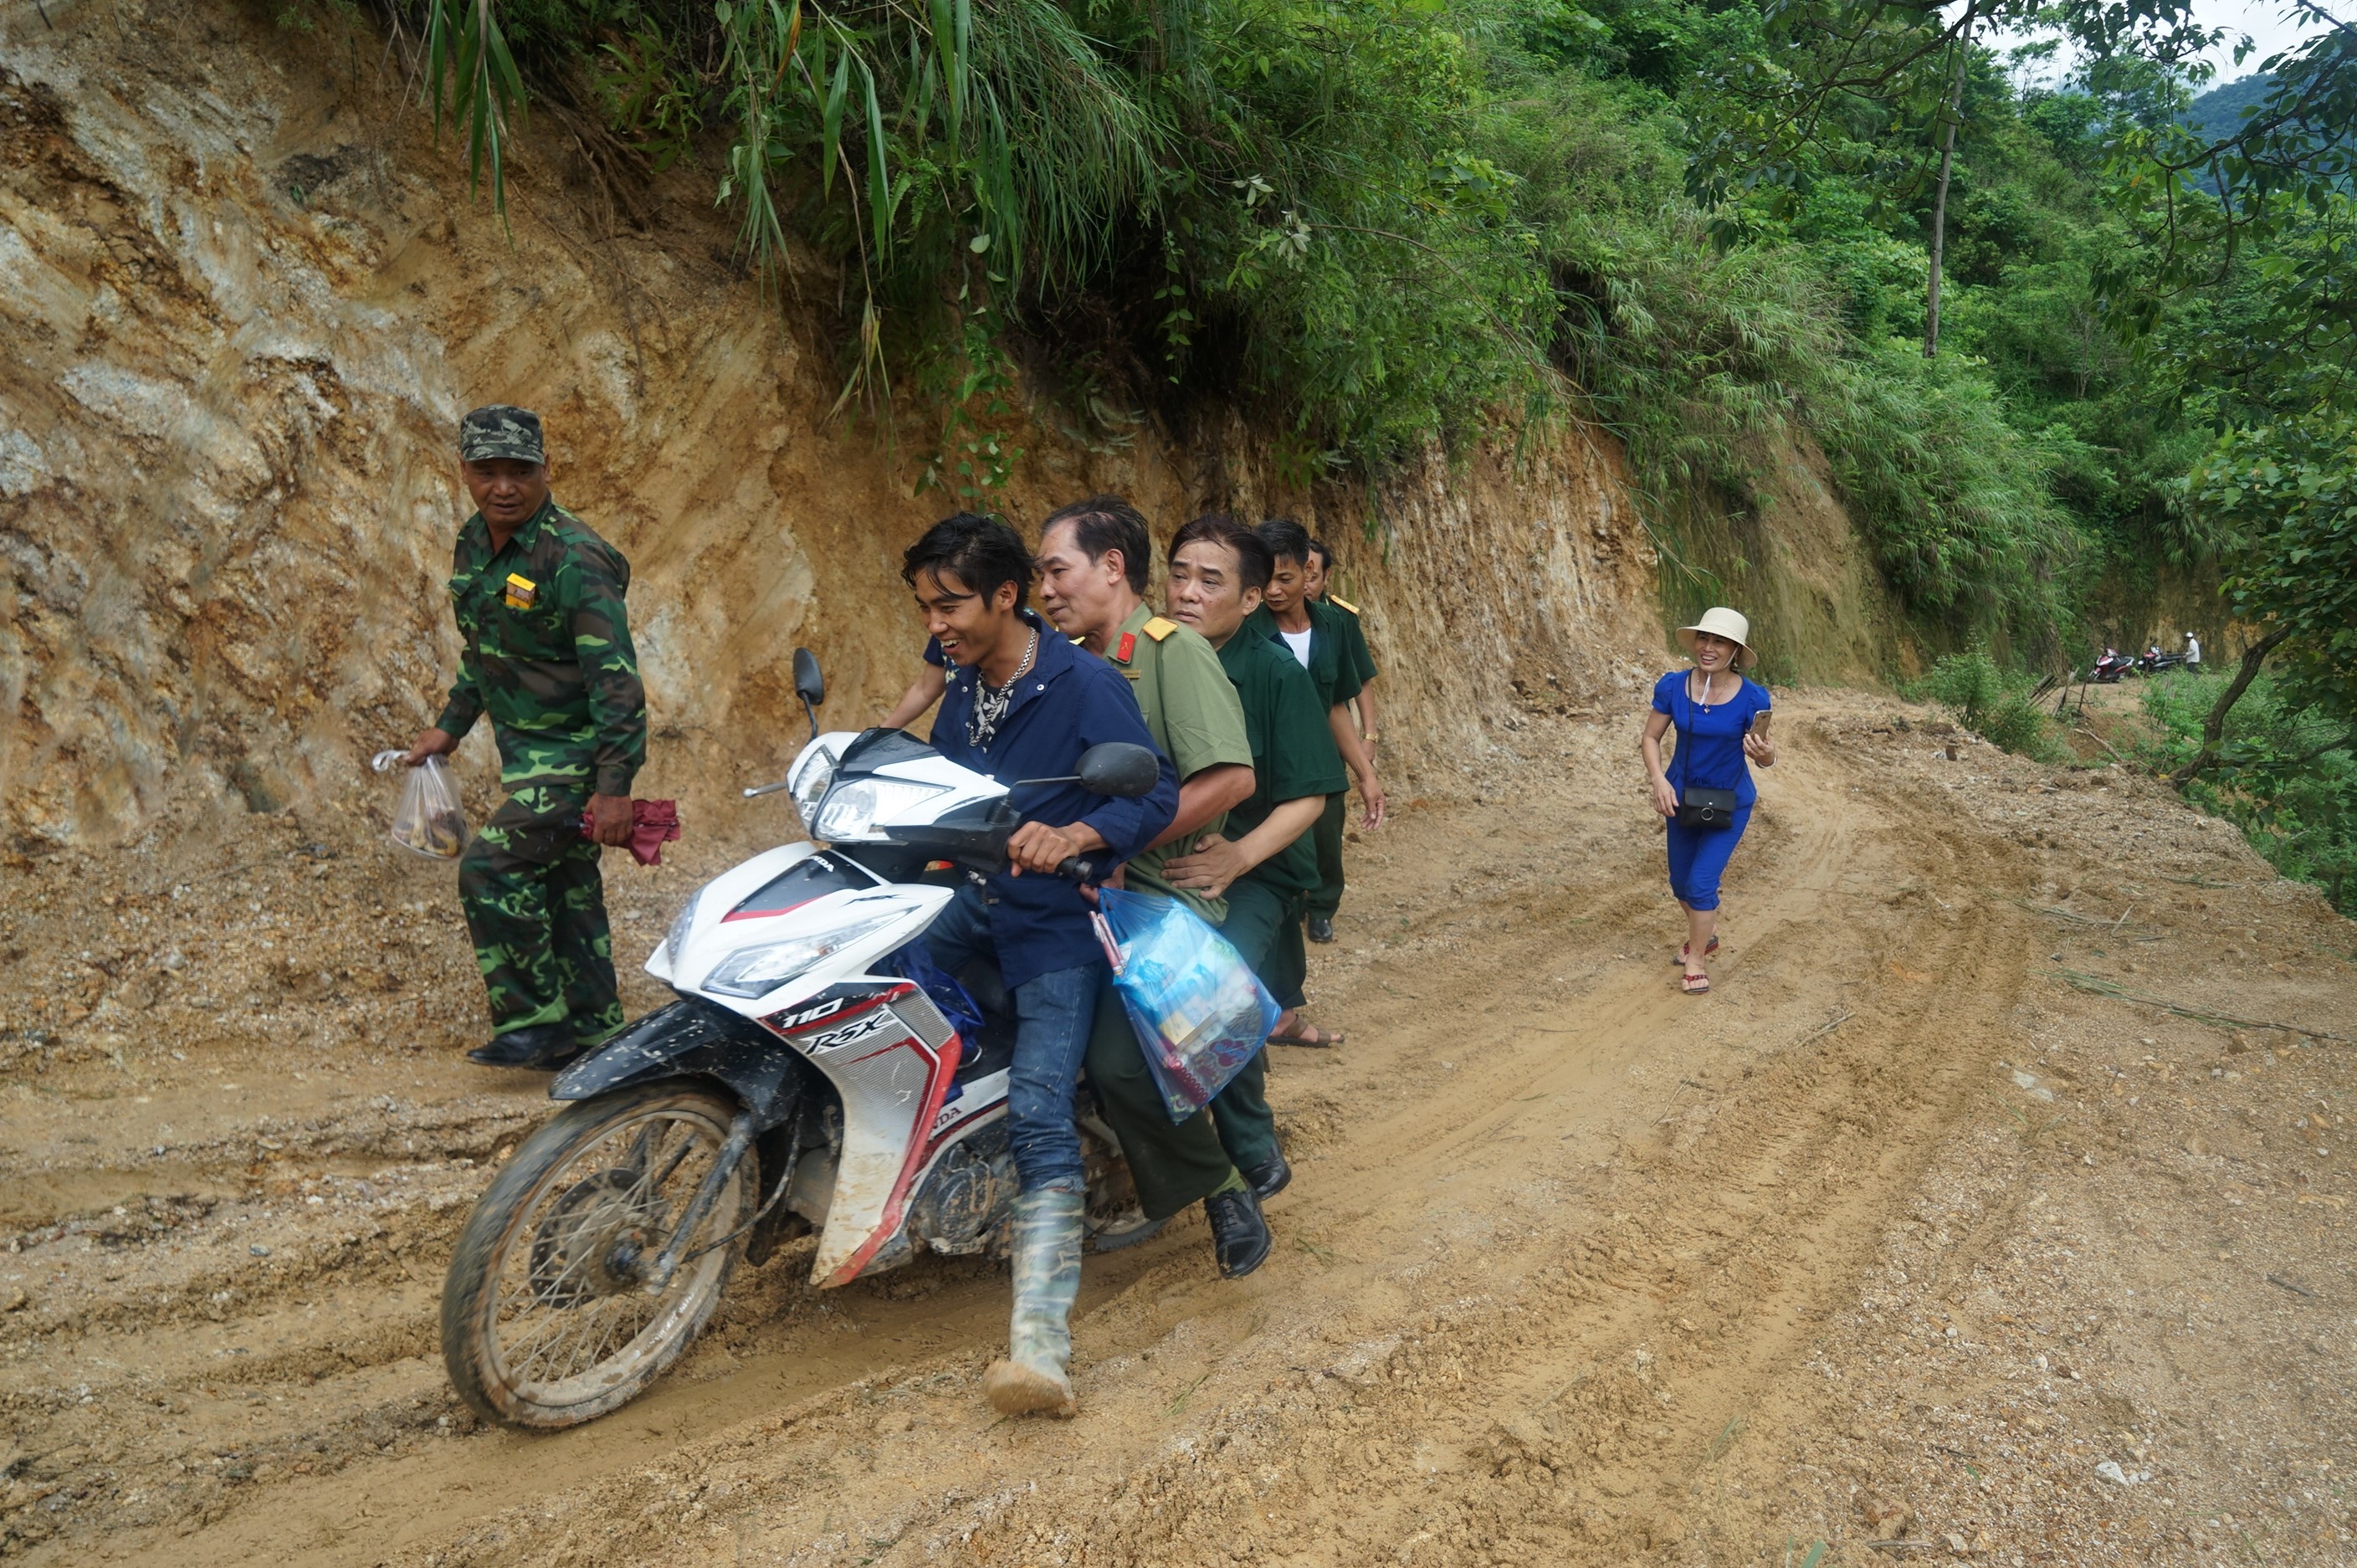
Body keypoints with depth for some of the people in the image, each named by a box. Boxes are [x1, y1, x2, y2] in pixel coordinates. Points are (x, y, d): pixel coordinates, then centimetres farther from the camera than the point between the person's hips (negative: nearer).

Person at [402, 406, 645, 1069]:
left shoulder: (573, 559, -21)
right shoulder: (474, 544, 6)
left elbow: (615, 678, -24)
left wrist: (614, 788, -27)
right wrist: (451, 725, 21)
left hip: (577, 753, -9)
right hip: (527, 750, 9)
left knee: (491, 870, -14)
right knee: (563, 886, 13)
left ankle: (537, 1021, -1)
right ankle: (595, 1031, 23)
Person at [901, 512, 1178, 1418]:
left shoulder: (1085, 686, -14)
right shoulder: (962, 690, 10)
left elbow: (1157, 793, -20)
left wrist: (1074, 836, -36)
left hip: (1057, 921, -8)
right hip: (974, 905, 8)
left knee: (1037, 1117, -18)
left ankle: (1040, 1345, -22)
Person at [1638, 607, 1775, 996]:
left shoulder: (1752, 697, -20)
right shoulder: (1673, 686, -15)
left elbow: (1764, 757, -12)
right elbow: (1651, 737, -6)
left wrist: (1765, 753, -36)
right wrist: (1659, 779, -22)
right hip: (1682, 796, 3)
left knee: (1702, 882, -9)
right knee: (1680, 882, 17)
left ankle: (1696, 961, 12)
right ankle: (1706, 934, 47)